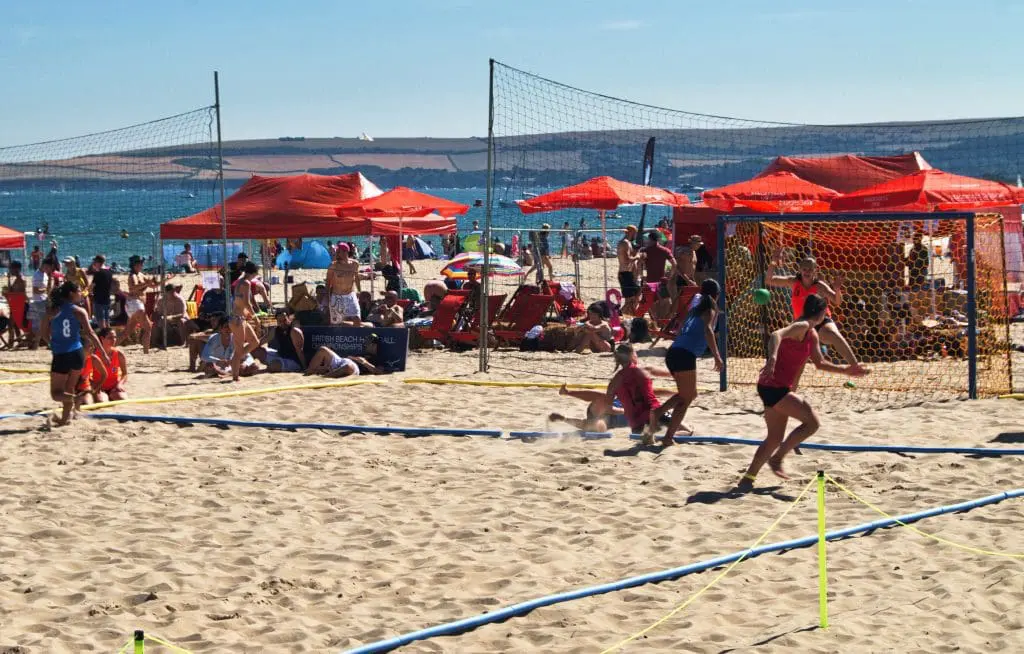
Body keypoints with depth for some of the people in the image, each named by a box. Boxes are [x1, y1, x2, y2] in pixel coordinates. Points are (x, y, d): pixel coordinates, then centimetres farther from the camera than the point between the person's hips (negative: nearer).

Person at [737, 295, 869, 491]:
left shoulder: (812, 334, 16)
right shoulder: (802, 326, -14)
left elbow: (820, 363, 26)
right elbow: (777, 335, -32)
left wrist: (846, 370, 22)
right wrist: (772, 358, -48)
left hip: (778, 388, 10)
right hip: (773, 387, -10)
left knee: (775, 438, 14)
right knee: (811, 421, -10)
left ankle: (748, 478, 18)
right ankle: (777, 458, -3)